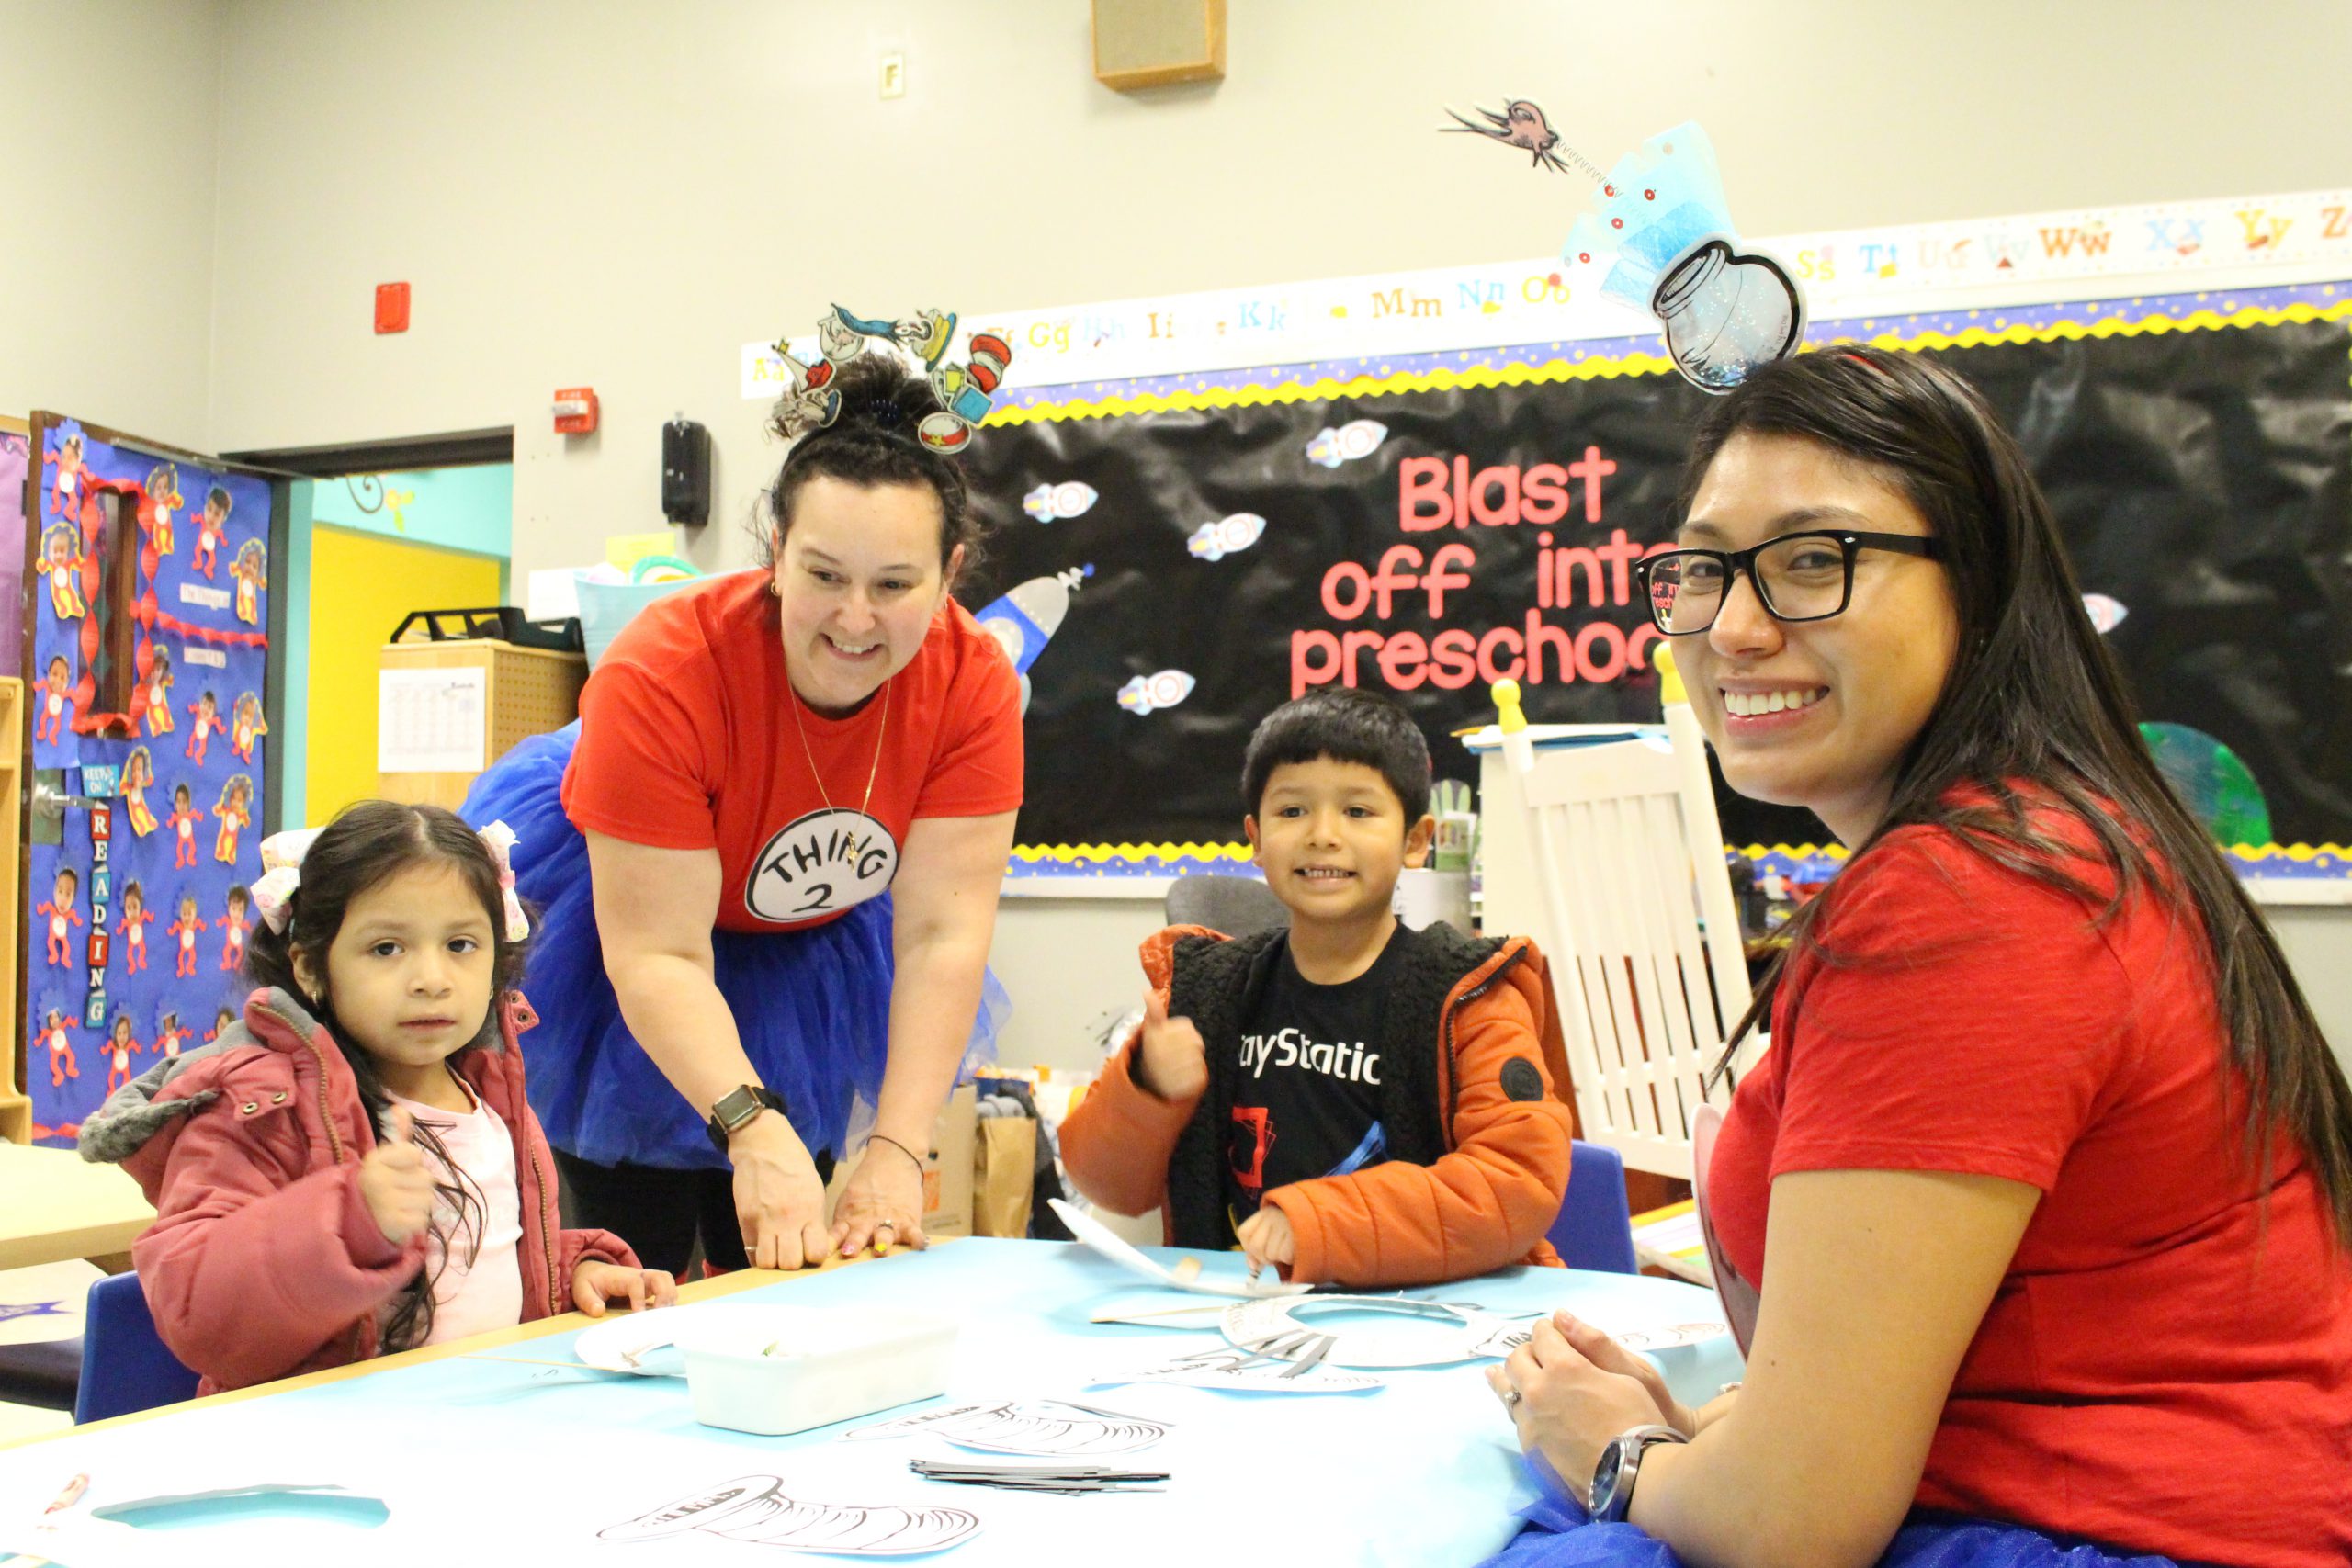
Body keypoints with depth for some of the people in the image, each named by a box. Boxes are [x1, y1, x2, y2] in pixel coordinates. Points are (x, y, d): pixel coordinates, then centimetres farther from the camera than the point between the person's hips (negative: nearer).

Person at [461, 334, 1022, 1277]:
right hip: (622, 923, -3)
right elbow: (657, 954, -33)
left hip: (810, 947, 3)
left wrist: (897, 1154, -30)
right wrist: (754, 1130, -44)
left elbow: (945, 931, -25)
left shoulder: (973, 682, -24)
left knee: (777, 1263, 7)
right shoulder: (661, 674, -34)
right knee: (640, 1269, -6)